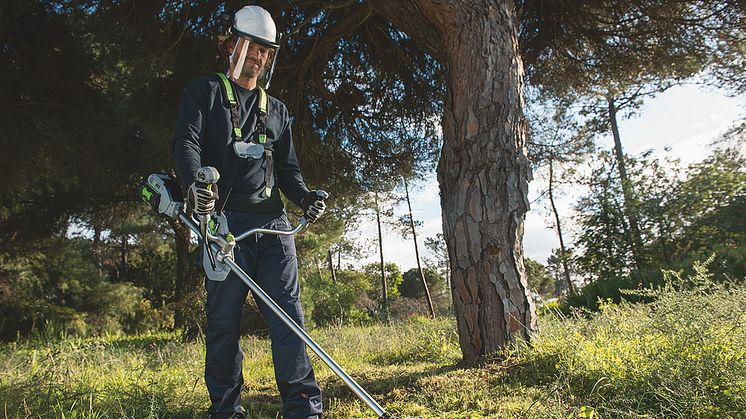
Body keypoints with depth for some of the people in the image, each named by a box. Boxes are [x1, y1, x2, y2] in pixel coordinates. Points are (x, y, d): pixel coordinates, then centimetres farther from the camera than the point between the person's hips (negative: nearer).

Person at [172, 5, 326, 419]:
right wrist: (194, 182, -26)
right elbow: (186, 143, -4)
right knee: (223, 319, -1)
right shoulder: (204, 91, 12)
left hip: (272, 221, 4)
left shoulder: (277, 110, 24)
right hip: (224, 219, -3)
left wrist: (305, 197, -4)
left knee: (287, 314, -4)